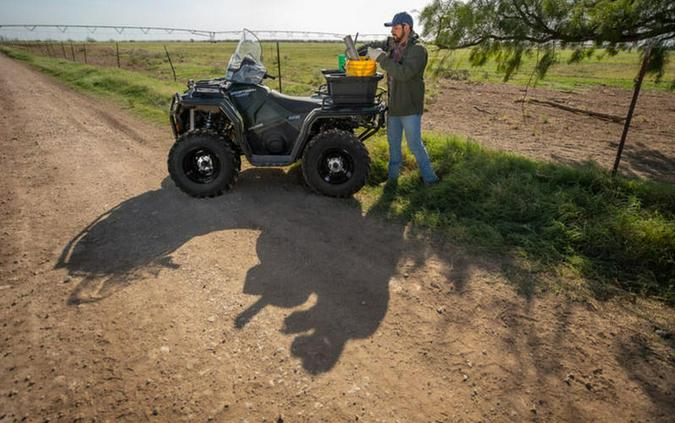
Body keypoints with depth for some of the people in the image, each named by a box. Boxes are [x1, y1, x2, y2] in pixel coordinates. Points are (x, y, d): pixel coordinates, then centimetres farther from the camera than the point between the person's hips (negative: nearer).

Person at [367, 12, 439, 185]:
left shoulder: (417, 49, -15)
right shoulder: (395, 48, 8)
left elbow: (404, 73, -30)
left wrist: (381, 57, -28)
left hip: (410, 109, -8)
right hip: (394, 106, 8)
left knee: (415, 145, -1)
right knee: (393, 143, 17)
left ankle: (429, 178, 15)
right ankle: (392, 176, 32)